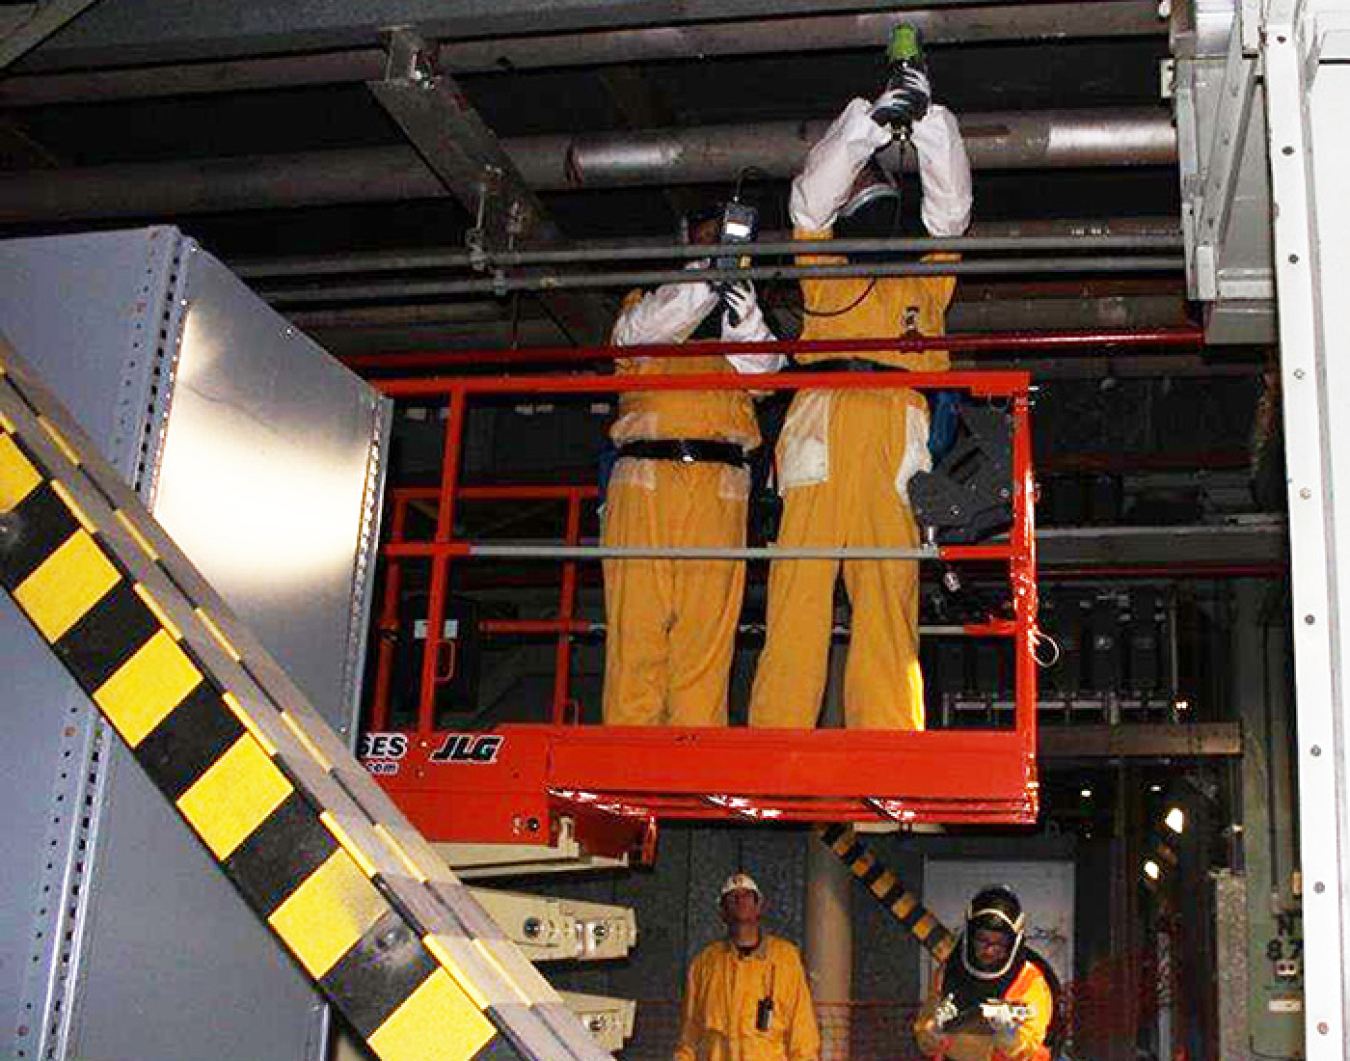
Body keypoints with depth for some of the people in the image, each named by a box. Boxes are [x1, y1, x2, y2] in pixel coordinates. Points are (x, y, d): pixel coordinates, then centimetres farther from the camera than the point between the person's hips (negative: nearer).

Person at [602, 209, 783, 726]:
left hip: (719, 487, 1)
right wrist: (705, 281, -11)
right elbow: (635, 333, 1)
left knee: (708, 628, -8)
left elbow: (761, 365, 6)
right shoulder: (648, 300, 25)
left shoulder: (743, 316, 27)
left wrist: (743, 308, -13)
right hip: (645, 475, -1)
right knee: (636, 623, -10)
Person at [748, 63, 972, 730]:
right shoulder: (823, 265, 30)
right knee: (800, 585, -13)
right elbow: (811, 193, 16)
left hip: (897, 424, 1)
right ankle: (774, 744, -18)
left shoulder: (924, 273, 33)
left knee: (888, 595, -11)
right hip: (825, 414, -1)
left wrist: (928, 117, 13)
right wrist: (872, 121, 6)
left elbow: (950, 198, 23)